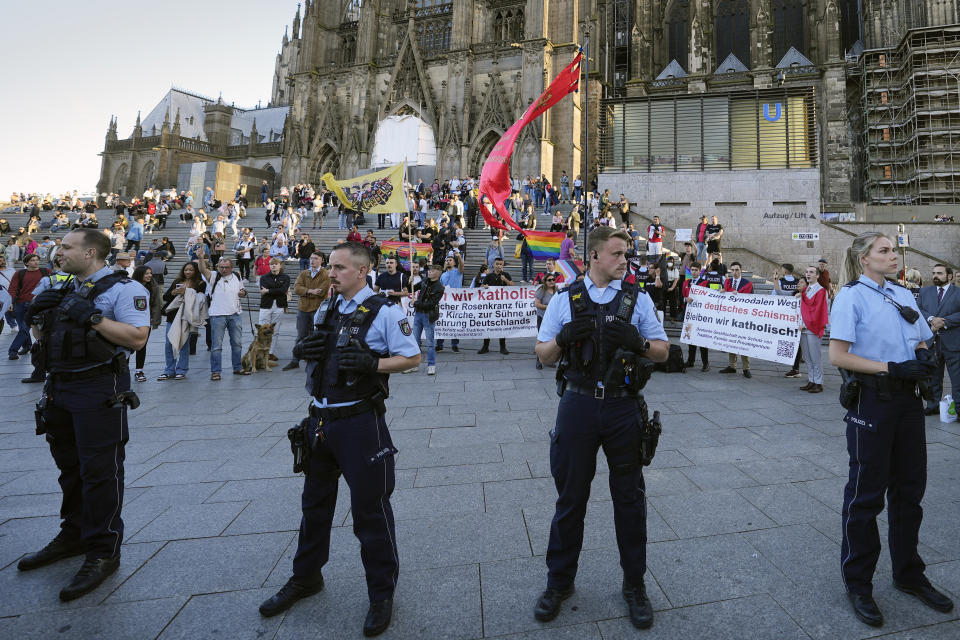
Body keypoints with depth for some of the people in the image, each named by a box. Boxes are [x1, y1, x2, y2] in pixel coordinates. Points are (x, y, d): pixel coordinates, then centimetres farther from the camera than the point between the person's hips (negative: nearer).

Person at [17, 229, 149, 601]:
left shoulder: (122, 289, -10)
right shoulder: (65, 289, 17)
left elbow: (137, 337, -21)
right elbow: (44, 337, 21)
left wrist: (92, 317, -22)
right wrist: (40, 313, 2)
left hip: (99, 392, -8)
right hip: (60, 389, 8)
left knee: (99, 471, -3)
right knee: (70, 467, 19)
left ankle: (103, 552, 8)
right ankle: (74, 536, 36)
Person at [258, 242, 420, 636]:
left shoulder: (384, 312, -11)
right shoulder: (325, 312, 10)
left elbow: (412, 357, -11)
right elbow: (311, 352, 20)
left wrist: (370, 363, -25)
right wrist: (301, 350, -3)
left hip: (360, 423, -7)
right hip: (321, 420, 7)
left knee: (369, 509, 6)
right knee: (315, 503, 22)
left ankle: (381, 594, 26)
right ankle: (306, 577, 45)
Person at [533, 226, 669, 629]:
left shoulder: (637, 298, 3)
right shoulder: (565, 299, 2)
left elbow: (662, 351, 4)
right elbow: (543, 354, 4)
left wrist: (637, 342, -17)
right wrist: (563, 339, -17)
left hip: (624, 407, 1)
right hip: (578, 406, 0)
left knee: (629, 498, 12)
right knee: (570, 497, 11)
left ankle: (634, 585, 33)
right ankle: (559, 582, 31)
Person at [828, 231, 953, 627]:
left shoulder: (904, 295, 11)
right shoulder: (851, 297, -9)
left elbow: (923, 341, 20)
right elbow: (838, 357, -15)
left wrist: (924, 356, -2)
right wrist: (893, 368, -20)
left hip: (908, 399, 7)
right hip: (872, 400, -7)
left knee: (909, 489, 16)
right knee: (866, 493, 3)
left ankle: (908, 574, 35)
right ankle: (858, 583, 19)